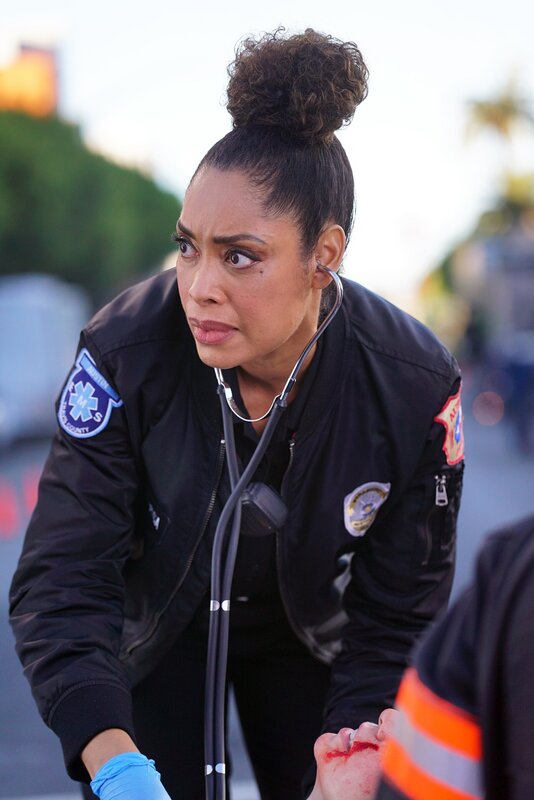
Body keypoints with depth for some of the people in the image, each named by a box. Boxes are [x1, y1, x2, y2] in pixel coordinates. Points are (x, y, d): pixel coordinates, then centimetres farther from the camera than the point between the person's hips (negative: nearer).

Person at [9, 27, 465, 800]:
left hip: (309, 633, 1)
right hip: (154, 624, -1)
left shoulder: (415, 387, -27)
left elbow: (394, 626, -18)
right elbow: (62, 580, -31)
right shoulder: (125, 352, -29)